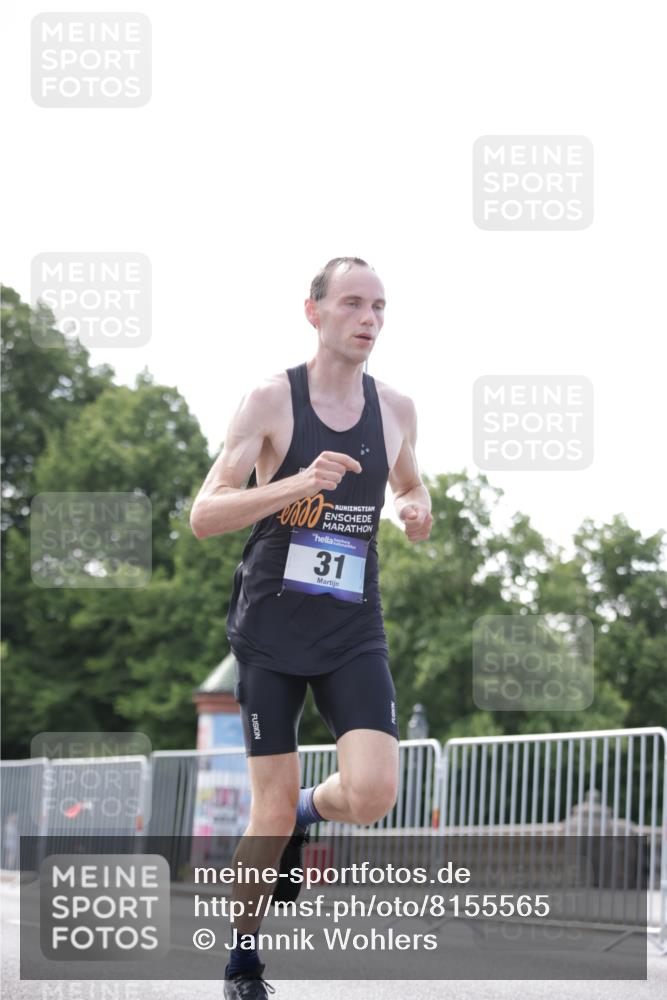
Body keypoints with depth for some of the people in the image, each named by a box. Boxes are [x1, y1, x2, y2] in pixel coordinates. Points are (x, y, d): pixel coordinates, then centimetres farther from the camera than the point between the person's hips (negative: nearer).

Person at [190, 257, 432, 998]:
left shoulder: (396, 409, 5)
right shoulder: (271, 401, -7)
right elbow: (203, 516, -12)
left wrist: (417, 511, 1)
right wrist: (296, 485, -27)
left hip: (354, 635, 3)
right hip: (271, 632, -3)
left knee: (372, 795, -17)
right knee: (273, 815, -2)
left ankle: (306, 813, 19)